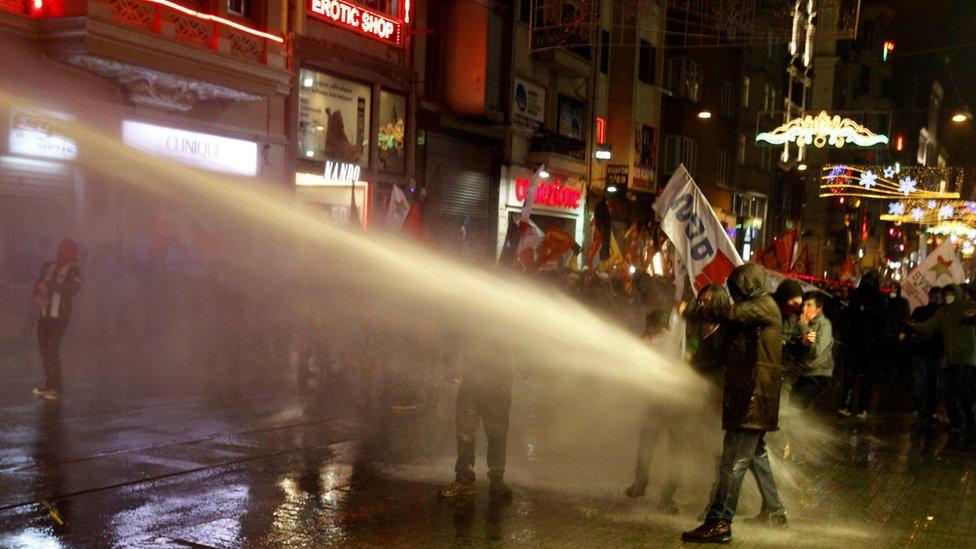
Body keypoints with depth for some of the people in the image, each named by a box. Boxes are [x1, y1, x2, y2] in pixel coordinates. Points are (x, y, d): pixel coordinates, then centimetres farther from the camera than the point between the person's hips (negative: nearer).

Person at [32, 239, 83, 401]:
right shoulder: (48, 266, 12)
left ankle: (56, 389, -8)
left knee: (53, 348, -13)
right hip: (45, 313, 6)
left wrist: (48, 286, -20)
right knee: (44, 347, 8)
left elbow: (73, 288, -20)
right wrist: (37, 296, -14)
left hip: (60, 314, -6)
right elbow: (38, 285, 8)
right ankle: (50, 385, 19)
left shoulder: (74, 271, -4)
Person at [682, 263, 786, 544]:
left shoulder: (764, 306, -11)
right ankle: (774, 511, 34)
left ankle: (719, 523, -15)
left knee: (734, 461, -13)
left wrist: (716, 295, -5)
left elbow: (730, 313, -23)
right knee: (755, 454, 22)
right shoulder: (755, 308, 20)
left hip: (753, 396, -11)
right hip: (750, 394, 11)